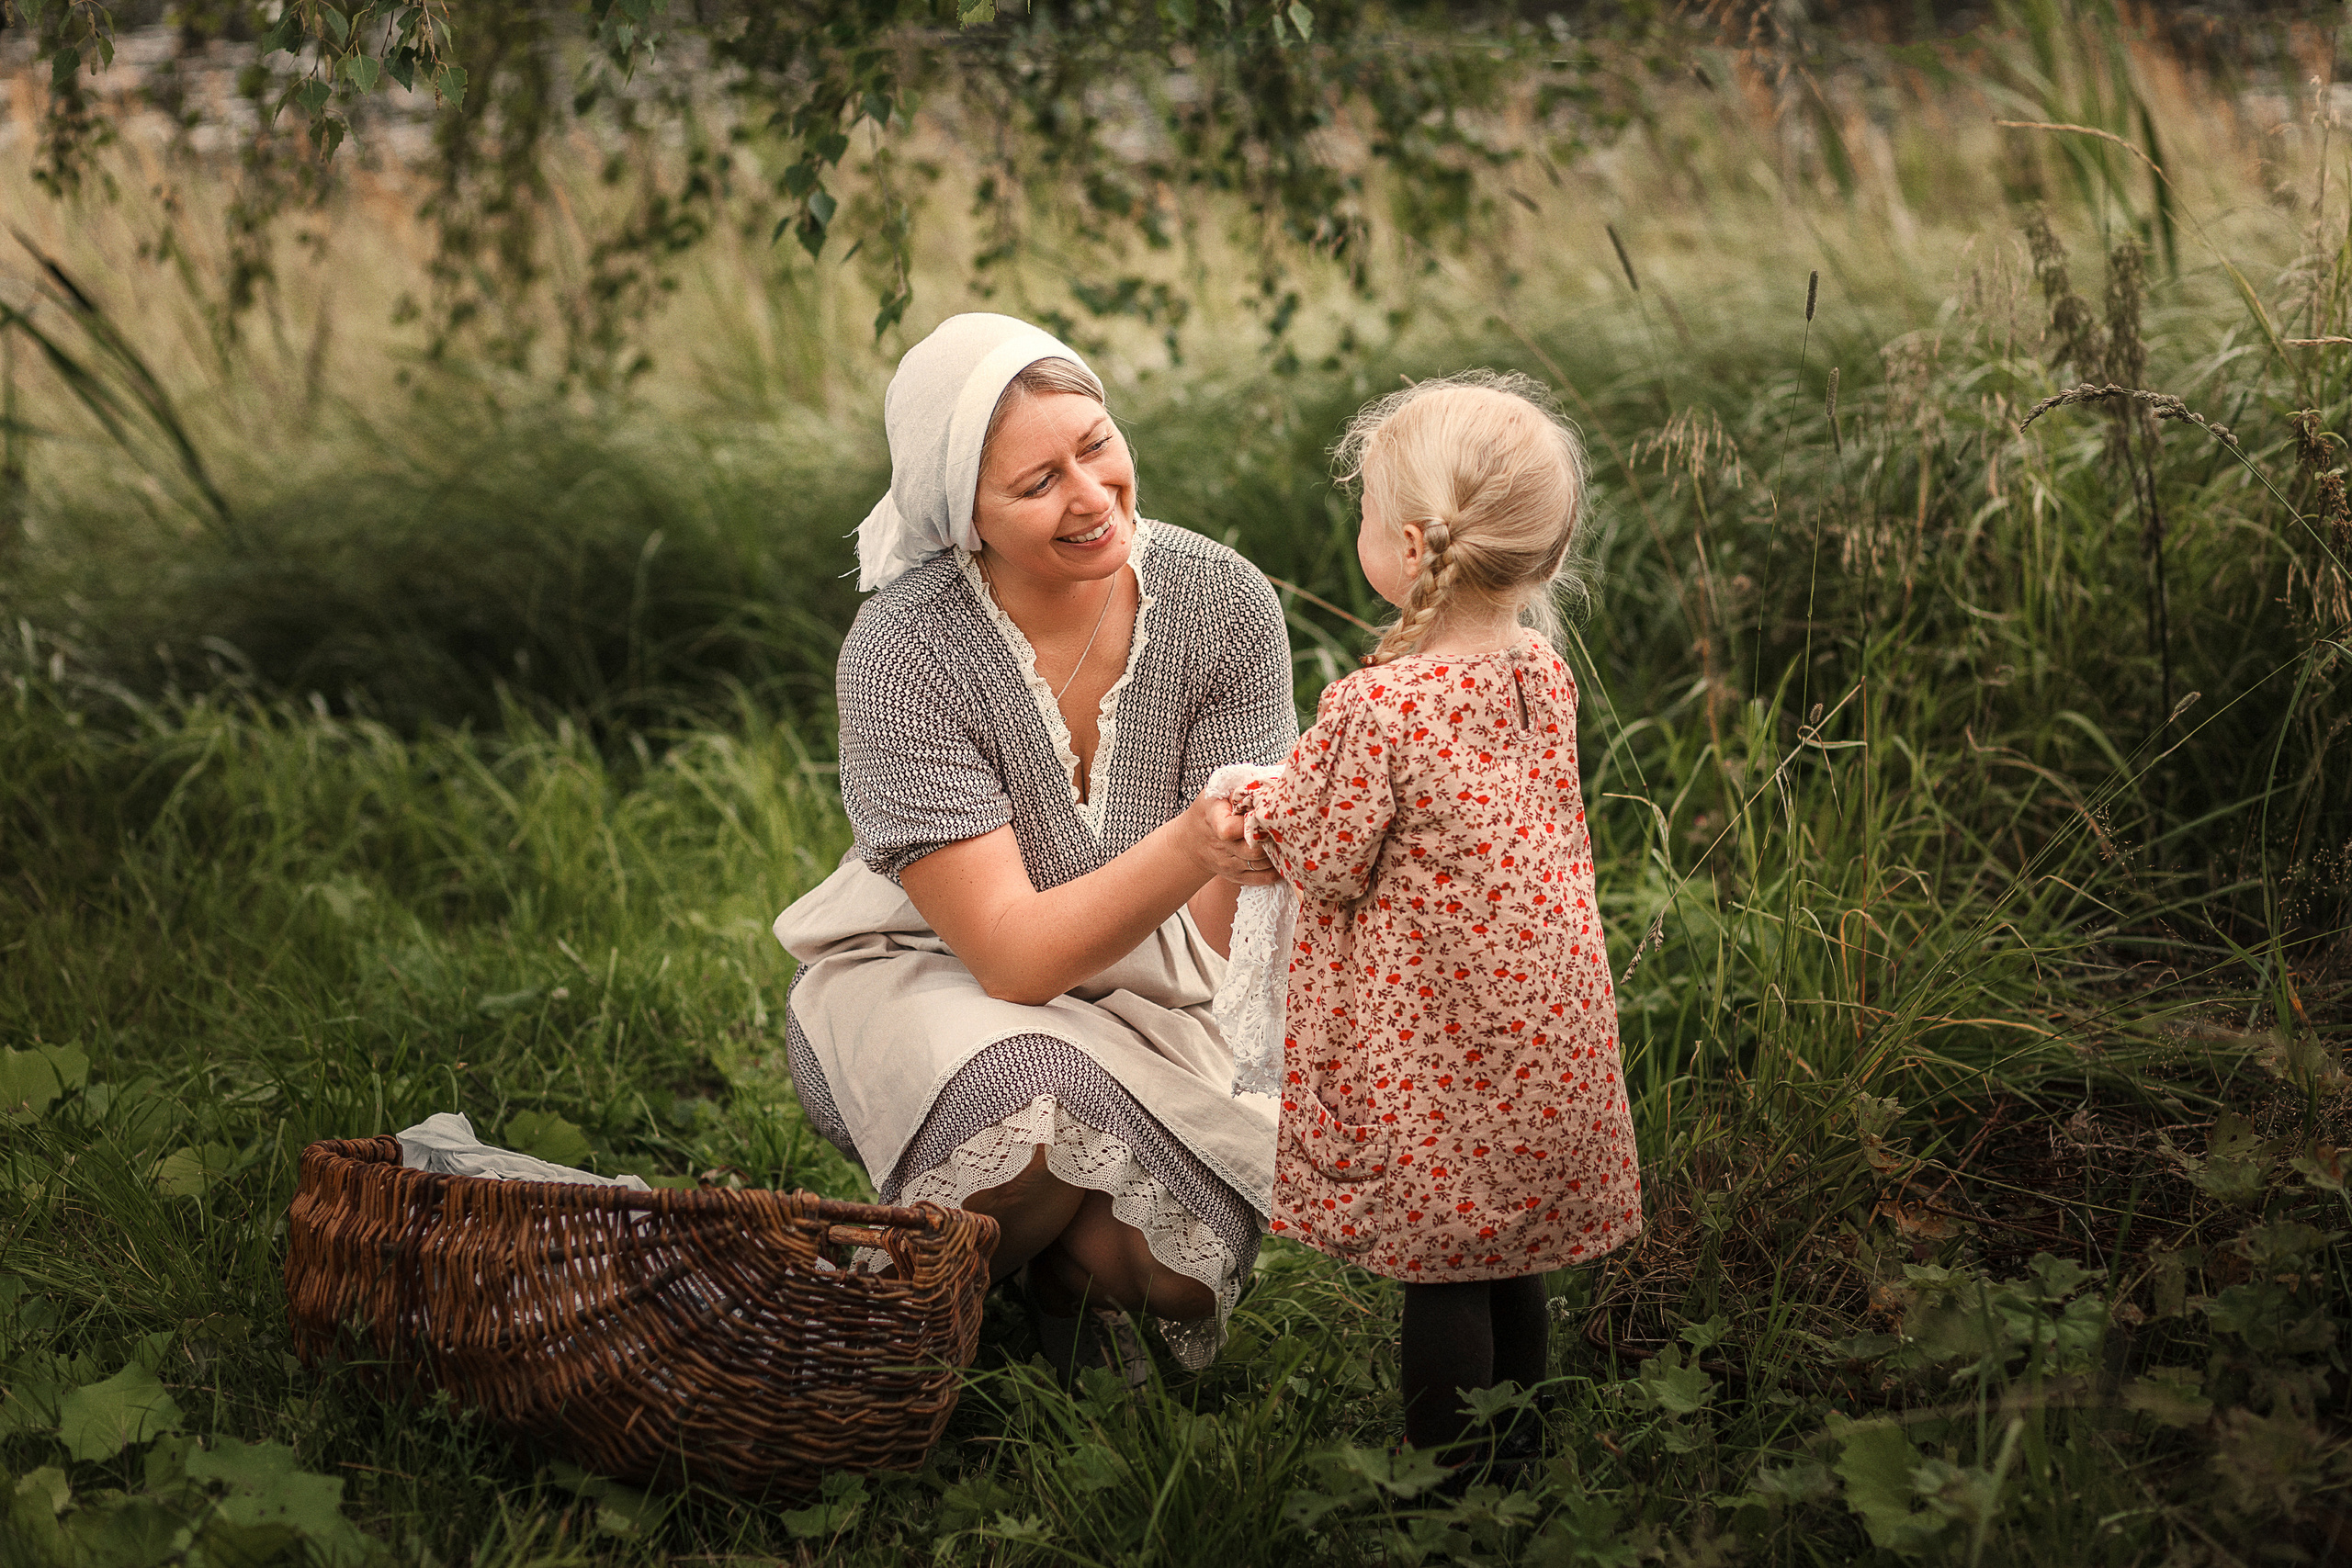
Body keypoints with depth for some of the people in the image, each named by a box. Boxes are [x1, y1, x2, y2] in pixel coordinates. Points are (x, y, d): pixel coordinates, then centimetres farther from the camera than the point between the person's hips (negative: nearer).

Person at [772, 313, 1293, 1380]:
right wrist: (1190, 845, -41)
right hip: (926, 985, -3)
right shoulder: (905, 652, -23)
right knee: (1044, 1111, -38)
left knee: (1184, 1265, -26)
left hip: (1131, 1005, 3)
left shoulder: (1224, 604, -14)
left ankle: (1071, 1268, 11)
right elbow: (1011, 955, -26)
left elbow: (1208, 930, -10)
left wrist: (1259, 849, -34)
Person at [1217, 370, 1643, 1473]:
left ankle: (1446, 1474, 13)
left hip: (1433, 1042, -7)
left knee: (1441, 1278, 4)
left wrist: (1267, 806, 7)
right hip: (1546, 1025, 7)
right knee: (1510, 1272, 18)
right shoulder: (1543, 676, 1)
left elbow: (1332, 865, -13)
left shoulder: (1374, 707, -21)